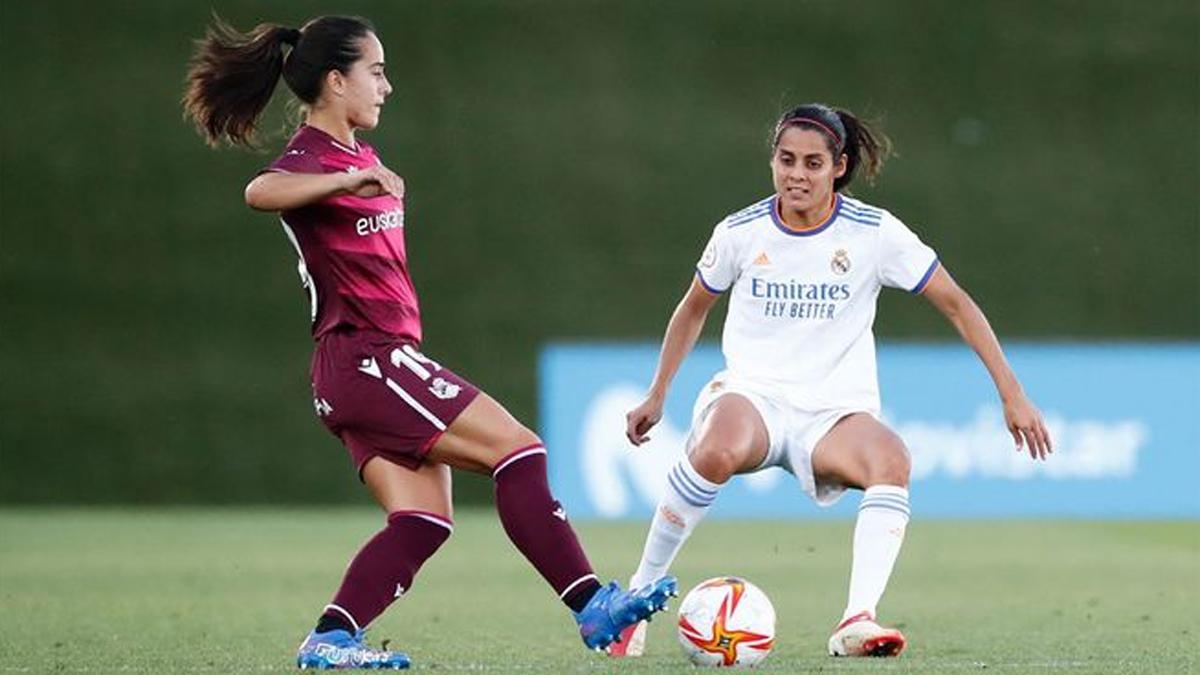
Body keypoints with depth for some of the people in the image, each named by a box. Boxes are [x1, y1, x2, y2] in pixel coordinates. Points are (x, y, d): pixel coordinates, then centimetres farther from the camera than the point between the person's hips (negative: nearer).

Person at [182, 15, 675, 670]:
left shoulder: (357, 155, 18)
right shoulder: (311, 157, -12)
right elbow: (260, 191, -37)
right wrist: (347, 180, -50)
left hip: (375, 362, 10)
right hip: (366, 360, -10)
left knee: (423, 521, 0)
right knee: (517, 449, -12)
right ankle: (592, 607, -13)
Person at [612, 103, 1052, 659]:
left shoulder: (874, 233, -4)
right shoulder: (741, 232, 0)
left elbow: (956, 304, 1)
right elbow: (693, 309, 19)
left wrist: (1012, 395, -3)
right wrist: (657, 396, 20)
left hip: (836, 409, 0)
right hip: (752, 394, 0)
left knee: (891, 462, -35)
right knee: (718, 452, -37)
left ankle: (857, 622, -45)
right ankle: (639, 595, -21)